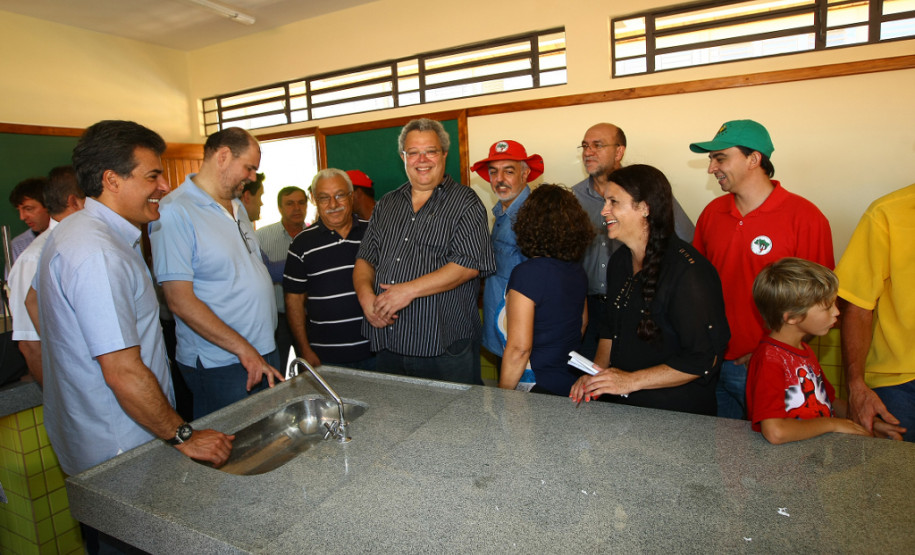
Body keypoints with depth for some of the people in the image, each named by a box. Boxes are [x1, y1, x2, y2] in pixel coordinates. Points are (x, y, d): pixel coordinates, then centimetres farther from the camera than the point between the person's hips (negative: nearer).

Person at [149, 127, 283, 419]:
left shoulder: (236, 206, 12)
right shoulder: (174, 212, -15)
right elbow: (180, 301, -19)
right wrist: (242, 348, -20)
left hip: (265, 352, 8)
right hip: (219, 365, -8)